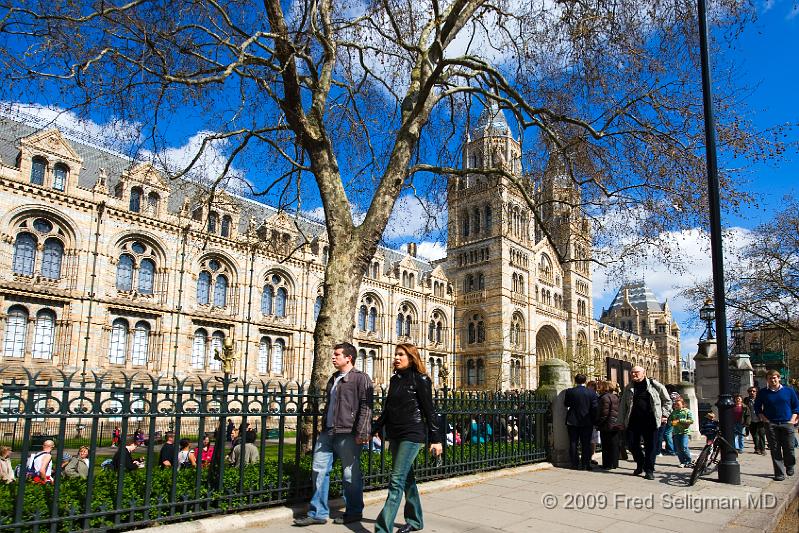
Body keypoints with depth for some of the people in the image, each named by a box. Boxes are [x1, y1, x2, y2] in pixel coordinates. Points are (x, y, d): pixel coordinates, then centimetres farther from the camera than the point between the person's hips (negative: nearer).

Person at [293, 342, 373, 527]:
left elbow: (365, 407, -13)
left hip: (347, 434, -8)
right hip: (328, 432, 8)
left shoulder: (360, 378, -6)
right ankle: (318, 513, 16)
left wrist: (361, 432, -19)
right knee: (319, 470, 6)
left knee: (350, 474, 2)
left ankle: (354, 512, 19)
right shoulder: (333, 379, 19)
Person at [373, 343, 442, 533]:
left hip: (412, 435, -7)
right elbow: (387, 409, 17)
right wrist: (373, 430, 16)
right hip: (395, 435, 7)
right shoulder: (395, 379, 11)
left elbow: (429, 411, -9)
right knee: (407, 478, 15)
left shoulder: (420, 379, -8)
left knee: (397, 481, -10)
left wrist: (435, 439, -11)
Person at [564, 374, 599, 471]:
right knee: (586, 444, 7)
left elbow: (566, 404, 4)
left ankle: (575, 464, 9)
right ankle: (585, 464, 6)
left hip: (572, 421, 0)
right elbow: (594, 407, -4)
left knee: (573, 443, 8)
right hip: (587, 422, 1)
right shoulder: (591, 392, -6)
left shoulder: (570, 391, -8)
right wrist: (594, 421, 5)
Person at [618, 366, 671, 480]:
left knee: (651, 446, 0)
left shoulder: (655, 385, 2)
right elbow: (622, 405, 14)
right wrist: (622, 421, 10)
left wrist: (665, 415, 3)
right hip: (633, 421, 3)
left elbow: (667, 400, 10)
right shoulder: (628, 388, 11)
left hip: (651, 421, -3)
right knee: (632, 445, 6)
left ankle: (649, 470, 12)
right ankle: (640, 464, 29)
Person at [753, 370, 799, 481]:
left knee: (789, 449, 2)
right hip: (771, 425, 0)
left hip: (787, 424, 0)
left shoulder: (789, 391, 7)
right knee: (775, 450, 0)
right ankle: (779, 473, 6)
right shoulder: (762, 393, 6)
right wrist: (764, 419, -2)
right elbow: (758, 408, 10)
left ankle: (790, 466, 30)